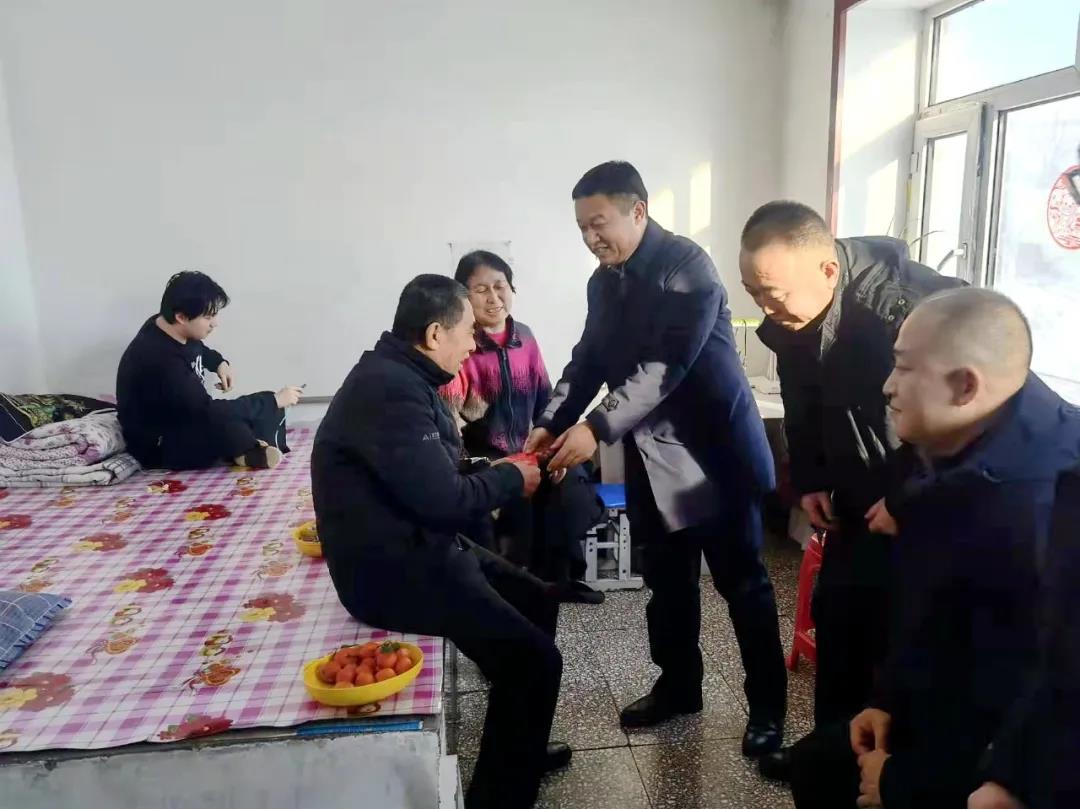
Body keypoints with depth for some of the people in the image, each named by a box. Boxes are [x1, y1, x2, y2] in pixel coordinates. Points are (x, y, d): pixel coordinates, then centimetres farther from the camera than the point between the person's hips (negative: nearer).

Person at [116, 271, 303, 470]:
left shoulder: (171, 328, -5)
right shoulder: (160, 361, -32)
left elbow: (198, 348, 21)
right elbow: (210, 413, -33)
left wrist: (220, 363, 0)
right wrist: (275, 400, -27)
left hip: (186, 420, 9)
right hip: (160, 446, -9)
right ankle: (249, 451, -12)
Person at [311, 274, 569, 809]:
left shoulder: (401, 376, 9)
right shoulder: (391, 389, -25)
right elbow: (443, 500, -26)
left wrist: (497, 469, 3)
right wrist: (510, 479, -9)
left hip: (418, 545, 11)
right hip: (393, 568, -11)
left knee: (537, 601, 17)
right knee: (533, 660, -12)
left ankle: (521, 753, 33)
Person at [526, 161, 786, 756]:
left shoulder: (687, 266, -17)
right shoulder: (604, 282, 8)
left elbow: (665, 366, -25)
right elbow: (588, 360, 11)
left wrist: (597, 429, -29)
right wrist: (551, 424, -2)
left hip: (714, 448, -7)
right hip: (652, 454, 7)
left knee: (741, 581, 5)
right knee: (667, 579, 15)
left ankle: (768, 706, 21)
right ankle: (678, 685, 33)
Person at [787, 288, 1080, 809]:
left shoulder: (1034, 514, -34)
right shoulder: (970, 453, -2)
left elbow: (1010, 712, -29)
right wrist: (889, 699, 7)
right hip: (937, 722, 8)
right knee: (816, 765, 13)